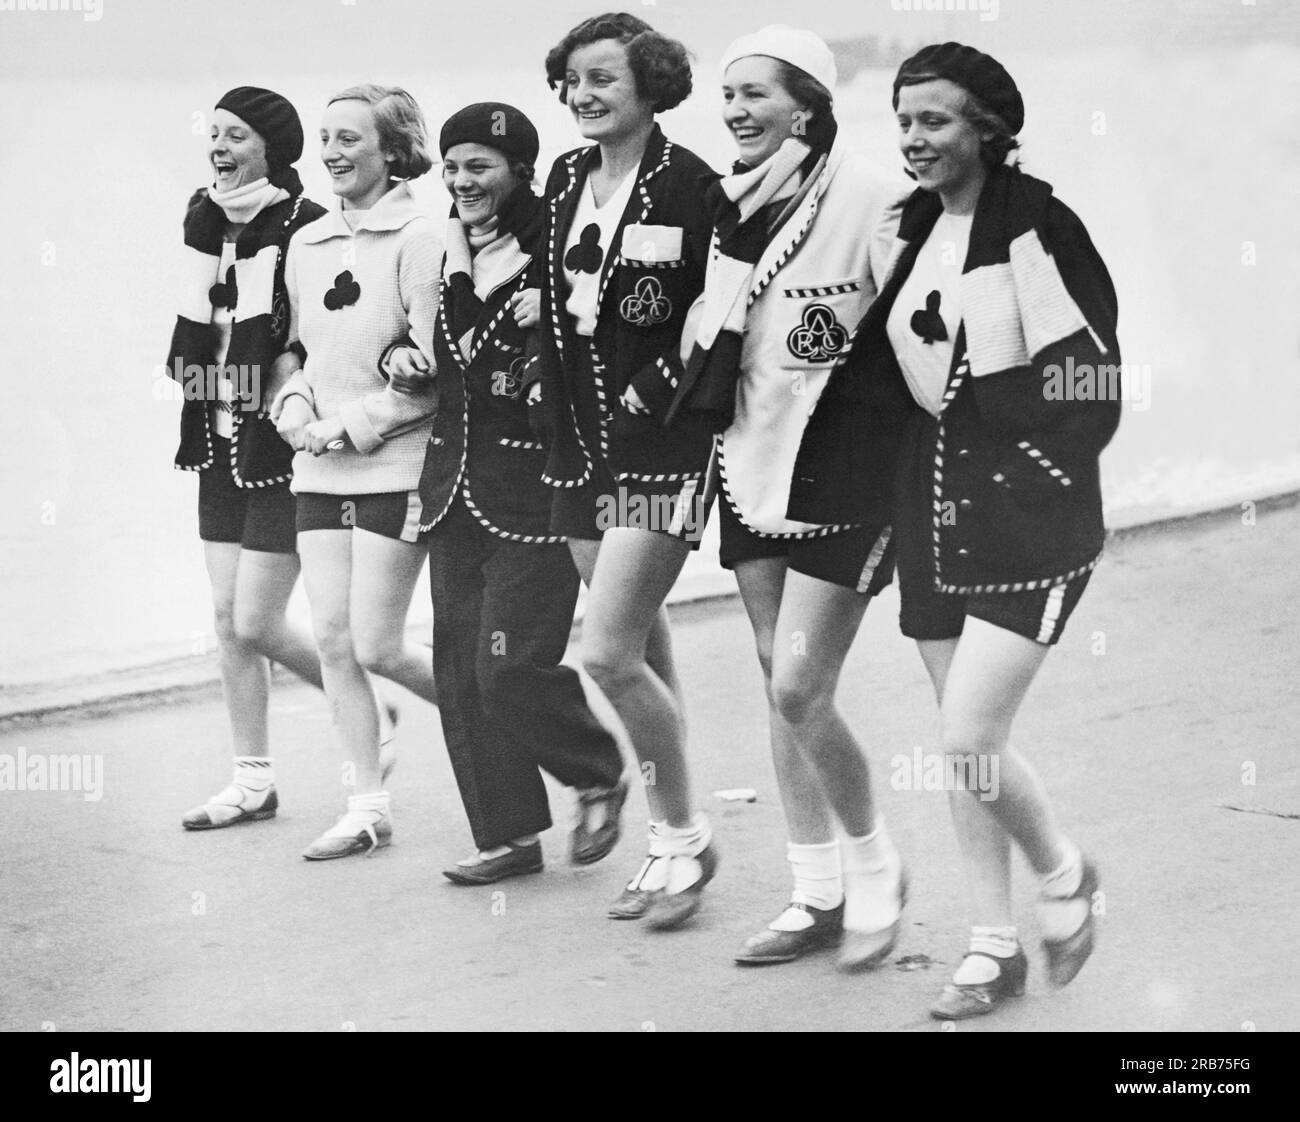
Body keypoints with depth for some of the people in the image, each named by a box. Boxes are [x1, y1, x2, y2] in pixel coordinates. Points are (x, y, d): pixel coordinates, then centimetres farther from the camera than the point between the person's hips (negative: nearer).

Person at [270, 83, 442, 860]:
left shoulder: (418, 239, -9)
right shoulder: (307, 244, 12)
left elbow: (432, 372, -12)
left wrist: (351, 424, -13)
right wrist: (295, 407, 1)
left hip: (396, 465, -6)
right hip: (319, 468, 7)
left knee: (377, 645, -6)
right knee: (334, 639, 3)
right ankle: (369, 805, 12)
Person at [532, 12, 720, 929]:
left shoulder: (689, 184, -11)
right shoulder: (567, 180, 10)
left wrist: (657, 388, -14)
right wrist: (553, 384, 8)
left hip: (662, 443, -7)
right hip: (581, 441, 7)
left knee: (609, 653, -13)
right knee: (643, 650, 13)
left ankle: (683, 834, 6)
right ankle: (671, 847, 22)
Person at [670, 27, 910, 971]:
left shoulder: (867, 203, -15)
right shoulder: (739, 204, 7)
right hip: (756, 468, 7)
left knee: (799, 693, -11)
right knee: (780, 690, 9)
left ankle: (876, 870, 12)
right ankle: (818, 896, 20)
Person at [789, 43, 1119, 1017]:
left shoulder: (1034, 226, -13)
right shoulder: (915, 231, 8)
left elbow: (1085, 372, -14)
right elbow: (880, 368, 11)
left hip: (1030, 516, -7)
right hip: (936, 512, 7)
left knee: (969, 738, -12)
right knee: (963, 744, 11)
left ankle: (1063, 873, 17)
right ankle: (995, 947, 23)